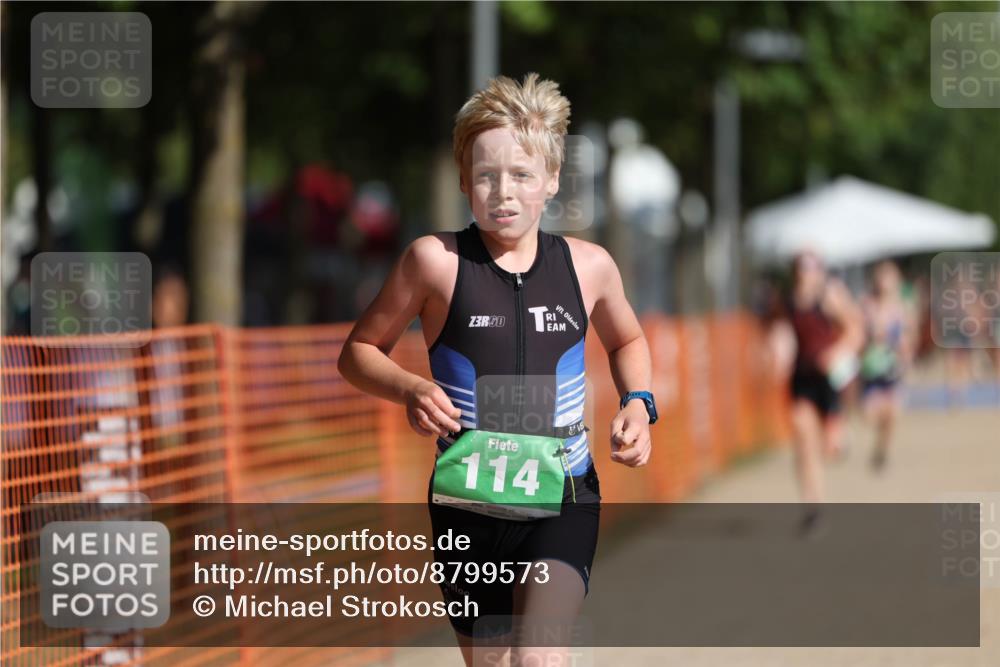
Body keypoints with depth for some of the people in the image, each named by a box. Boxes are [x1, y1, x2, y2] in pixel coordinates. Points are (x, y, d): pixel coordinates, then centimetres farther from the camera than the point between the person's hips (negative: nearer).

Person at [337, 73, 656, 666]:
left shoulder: (588, 266, 1)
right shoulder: (437, 261, -7)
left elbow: (627, 341, 22)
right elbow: (359, 352, 4)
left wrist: (639, 405, 3)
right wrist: (410, 389, -16)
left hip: (563, 498, 0)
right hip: (467, 501, 0)